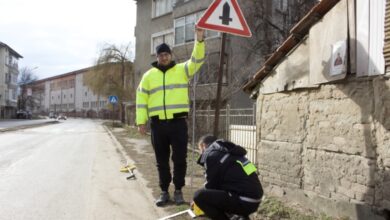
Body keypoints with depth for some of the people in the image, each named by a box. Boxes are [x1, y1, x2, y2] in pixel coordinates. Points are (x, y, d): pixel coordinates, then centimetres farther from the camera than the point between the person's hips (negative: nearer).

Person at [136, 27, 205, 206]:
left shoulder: (182, 70, 6)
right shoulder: (149, 75, 10)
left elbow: (197, 60, -9)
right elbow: (141, 98, 8)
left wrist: (199, 40, -24)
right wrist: (141, 121, 1)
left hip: (178, 122, -1)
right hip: (158, 124, 2)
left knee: (180, 159, 3)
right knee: (162, 160, 10)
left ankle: (178, 191, 18)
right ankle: (164, 192, 22)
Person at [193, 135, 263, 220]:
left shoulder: (211, 155, -5)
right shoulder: (227, 151, 22)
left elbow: (211, 185, -1)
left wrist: (199, 199, 19)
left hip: (244, 201, -10)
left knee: (199, 195, -12)